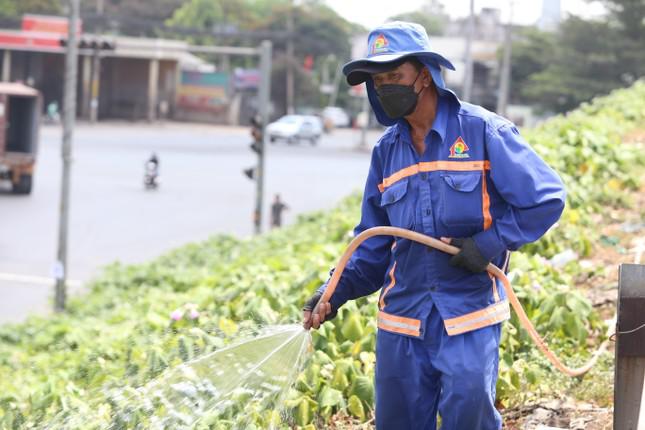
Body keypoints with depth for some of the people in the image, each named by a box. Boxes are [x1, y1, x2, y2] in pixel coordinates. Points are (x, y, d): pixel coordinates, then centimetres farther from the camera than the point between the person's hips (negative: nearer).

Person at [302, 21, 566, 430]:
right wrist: (336, 290, -1)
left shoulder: (483, 131, -7)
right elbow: (374, 244, 14)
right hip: (402, 318, 5)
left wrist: (490, 243, -16)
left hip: (469, 318, -5)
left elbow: (547, 198, -8)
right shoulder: (387, 151, 9)